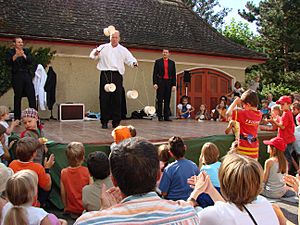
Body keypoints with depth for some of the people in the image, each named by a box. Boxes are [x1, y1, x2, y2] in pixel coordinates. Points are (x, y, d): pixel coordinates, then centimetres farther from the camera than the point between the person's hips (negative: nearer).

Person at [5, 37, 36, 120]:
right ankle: (17, 119, 8)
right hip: (17, 77, -2)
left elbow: (30, 61, -1)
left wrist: (23, 55, -19)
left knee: (32, 97, -3)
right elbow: (8, 62, -12)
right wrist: (16, 55, -26)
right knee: (17, 98, 1)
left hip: (27, 76, 3)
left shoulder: (26, 51, 13)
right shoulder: (10, 52, 4)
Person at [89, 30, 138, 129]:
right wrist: (95, 53, -22)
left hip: (117, 75, 1)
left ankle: (116, 122, 8)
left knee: (117, 99, -1)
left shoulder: (123, 50, 13)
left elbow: (130, 59, 7)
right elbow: (92, 55, 3)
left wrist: (134, 63, -17)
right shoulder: (103, 47, 10)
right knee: (104, 98, -2)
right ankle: (104, 121, 6)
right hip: (105, 74, 0)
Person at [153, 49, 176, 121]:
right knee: (160, 100, -2)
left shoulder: (172, 63, 13)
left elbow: (174, 74, 10)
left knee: (167, 100, 3)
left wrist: (174, 85, 1)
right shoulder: (158, 61, 8)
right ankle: (160, 116, 2)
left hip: (169, 82, 2)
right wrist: (155, 83, -8)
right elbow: (155, 73, 2)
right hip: (160, 82, -2)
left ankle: (166, 116, 7)